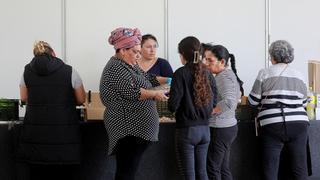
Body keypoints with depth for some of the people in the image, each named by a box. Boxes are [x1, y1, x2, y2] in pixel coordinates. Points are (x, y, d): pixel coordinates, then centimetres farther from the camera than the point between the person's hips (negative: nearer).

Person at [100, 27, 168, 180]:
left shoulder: (129, 65, 17)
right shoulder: (116, 68, -14)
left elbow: (146, 78, 23)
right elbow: (132, 91, -22)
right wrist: (155, 94, -11)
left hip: (136, 128, 10)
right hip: (128, 129, -10)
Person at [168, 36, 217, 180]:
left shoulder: (181, 73, -12)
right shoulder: (207, 73, 4)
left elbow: (173, 105, -14)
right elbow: (213, 102, 10)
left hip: (186, 130, -5)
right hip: (204, 129, 5)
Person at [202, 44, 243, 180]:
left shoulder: (224, 76, -17)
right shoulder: (229, 74, 14)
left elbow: (228, 102, -30)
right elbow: (238, 94, 27)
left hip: (220, 130, -10)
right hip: (229, 127, 10)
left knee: (212, 169, -3)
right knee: (223, 169, 14)